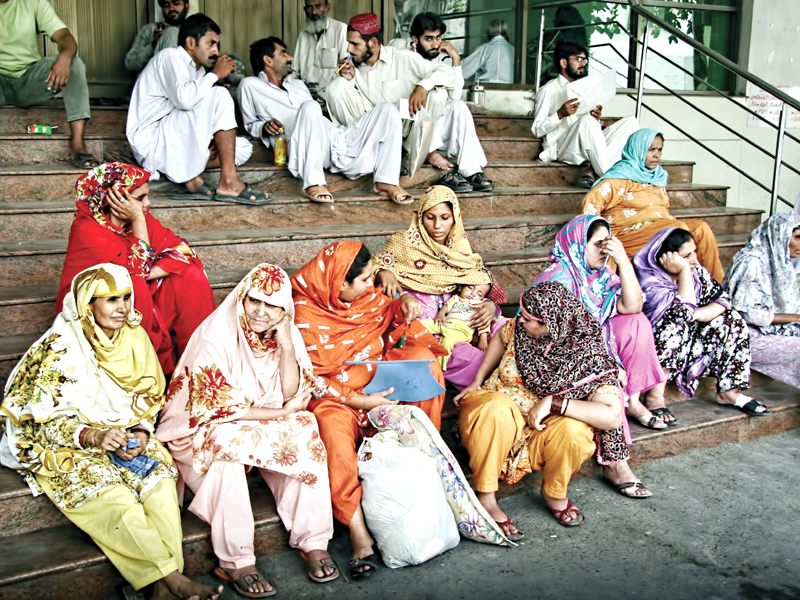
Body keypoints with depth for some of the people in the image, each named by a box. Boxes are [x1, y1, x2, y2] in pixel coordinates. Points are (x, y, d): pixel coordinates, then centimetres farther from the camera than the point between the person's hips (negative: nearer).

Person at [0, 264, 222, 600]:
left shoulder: (134, 337, 0)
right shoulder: (59, 348, -15)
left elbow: (147, 397, 9)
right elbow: (43, 418, -14)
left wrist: (141, 432, -10)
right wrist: (93, 437, -28)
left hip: (124, 435, 4)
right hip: (65, 447, -4)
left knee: (160, 480, -23)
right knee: (112, 497, -29)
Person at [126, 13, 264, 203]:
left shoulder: (198, 71, 20)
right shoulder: (170, 56, -7)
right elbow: (184, 99, -28)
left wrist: (212, 137, -3)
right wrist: (215, 74, -14)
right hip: (151, 141, -9)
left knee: (243, 148, 4)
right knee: (219, 95, -22)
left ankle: (191, 176, -16)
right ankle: (228, 182, -28)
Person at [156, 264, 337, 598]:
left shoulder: (285, 332, -3)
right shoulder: (215, 335, -19)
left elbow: (291, 395, -8)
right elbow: (220, 406, -20)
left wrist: (286, 346, -21)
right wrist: (282, 412, -16)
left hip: (266, 427, 5)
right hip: (208, 427, -4)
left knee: (305, 436, -22)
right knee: (226, 445, -35)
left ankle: (313, 543, -17)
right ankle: (236, 562, -28)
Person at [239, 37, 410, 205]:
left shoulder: (298, 84, 35)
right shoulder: (250, 86, 18)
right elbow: (250, 125, 21)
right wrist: (264, 127, -4)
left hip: (339, 137, 7)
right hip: (305, 152, -7)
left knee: (388, 110, -8)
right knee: (310, 106, -38)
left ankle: (386, 181, -22)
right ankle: (313, 182, -37)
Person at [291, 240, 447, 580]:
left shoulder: (365, 295, 1)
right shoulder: (305, 314, -16)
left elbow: (386, 314, 19)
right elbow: (309, 378, -16)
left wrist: (405, 304, -6)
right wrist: (358, 400, -25)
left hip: (379, 382, 6)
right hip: (335, 395, -5)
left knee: (423, 358, -18)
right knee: (333, 425, -37)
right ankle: (359, 536, -33)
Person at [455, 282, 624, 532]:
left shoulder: (590, 357, -21)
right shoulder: (519, 328, -12)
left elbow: (613, 416, -33)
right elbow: (500, 338, 14)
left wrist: (552, 403, -35)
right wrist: (477, 382, 7)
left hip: (544, 431, -1)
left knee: (573, 430, -35)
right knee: (499, 407, -35)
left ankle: (554, 493, -3)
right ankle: (485, 498, -20)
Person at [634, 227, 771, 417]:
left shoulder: (697, 271, 0)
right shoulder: (648, 280, -23)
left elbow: (722, 299, -2)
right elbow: (685, 310, -31)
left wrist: (696, 315, -20)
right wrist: (684, 270, -29)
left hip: (690, 341, 7)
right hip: (656, 348, -7)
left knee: (731, 320, -6)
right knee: (675, 323, -35)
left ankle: (728, 392, -2)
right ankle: (655, 397, -28)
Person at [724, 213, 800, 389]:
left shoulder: (780, 261, 11)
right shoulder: (752, 262, -16)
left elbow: (785, 307, 14)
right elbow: (748, 313, -20)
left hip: (771, 328, 8)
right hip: (749, 335, -8)